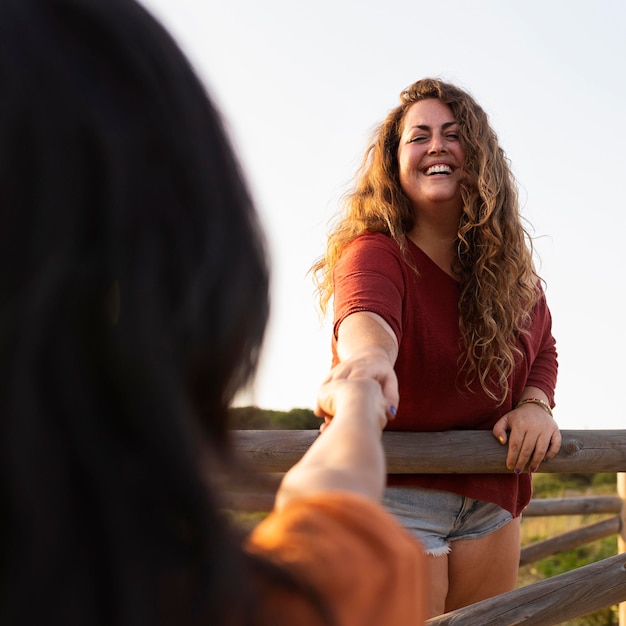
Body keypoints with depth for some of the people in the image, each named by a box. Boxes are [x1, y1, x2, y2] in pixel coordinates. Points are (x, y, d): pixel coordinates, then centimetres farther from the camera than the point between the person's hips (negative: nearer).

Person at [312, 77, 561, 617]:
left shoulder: (511, 266, 3)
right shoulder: (375, 252, -15)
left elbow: (543, 348, 14)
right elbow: (365, 314, -38)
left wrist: (535, 404, -8)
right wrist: (368, 357, -62)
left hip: (492, 497, 6)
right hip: (393, 492, -5)